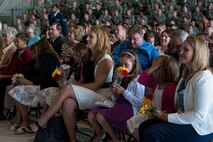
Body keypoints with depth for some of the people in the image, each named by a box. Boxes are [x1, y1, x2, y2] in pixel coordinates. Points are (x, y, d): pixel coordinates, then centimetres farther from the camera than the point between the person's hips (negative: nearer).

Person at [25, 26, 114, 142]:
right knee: (68, 103, -28)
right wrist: (75, 87, -7)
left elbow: (96, 85, -14)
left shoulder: (106, 60, -9)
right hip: (87, 95, 7)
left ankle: (41, 123, -23)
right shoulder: (89, 57, 16)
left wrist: (73, 88, -13)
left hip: (101, 95, -7)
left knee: (67, 88, -28)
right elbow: (82, 80, 16)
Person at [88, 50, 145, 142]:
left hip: (130, 109, -8)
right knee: (91, 115, -7)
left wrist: (124, 92, -17)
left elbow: (140, 103, -17)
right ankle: (99, 135, 22)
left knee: (100, 116, -25)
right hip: (119, 105, 8)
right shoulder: (123, 78, 16)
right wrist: (115, 93, 6)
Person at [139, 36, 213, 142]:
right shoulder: (187, 73, 10)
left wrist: (169, 117, -17)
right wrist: (167, 113, -1)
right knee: (144, 127, -3)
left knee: (151, 133, -18)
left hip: (199, 128, -9)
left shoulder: (203, 78, -21)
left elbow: (199, 115, -24)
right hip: (183, 118, 9)